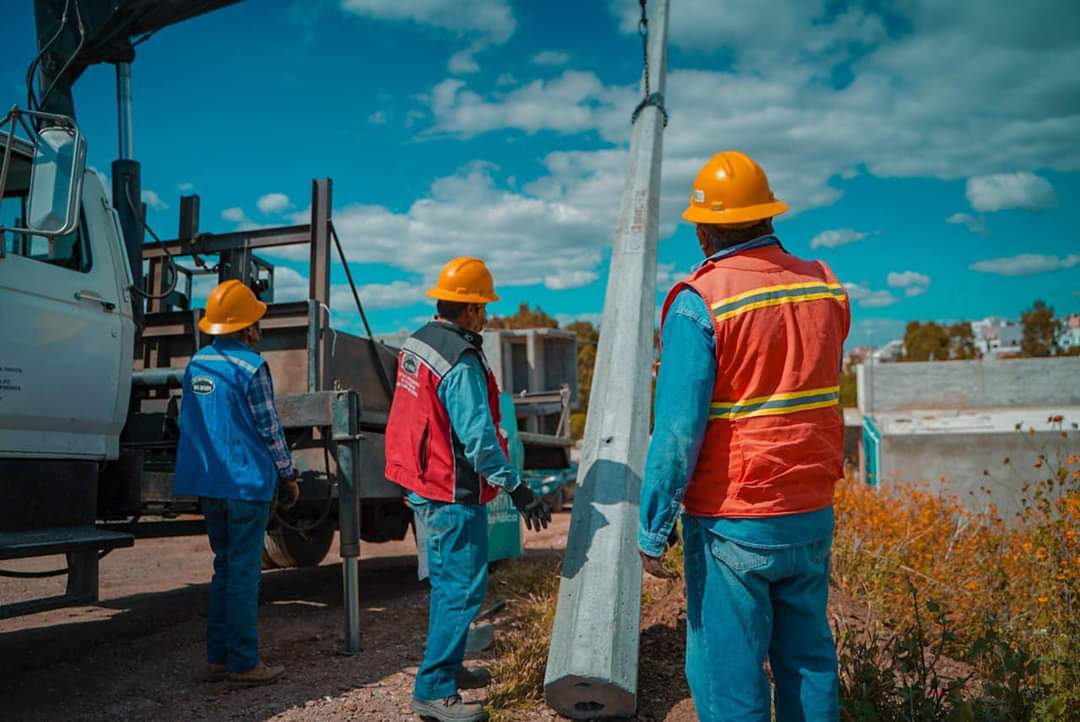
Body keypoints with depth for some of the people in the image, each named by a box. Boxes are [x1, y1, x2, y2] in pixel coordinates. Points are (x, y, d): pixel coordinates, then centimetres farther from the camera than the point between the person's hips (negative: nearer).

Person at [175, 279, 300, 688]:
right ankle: (243, 663, 3)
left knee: (225, 567, 16)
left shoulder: (196, 364, 9)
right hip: (246, 482, -7)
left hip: (207, 484, 7)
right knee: (243, 573, -2)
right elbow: (269, 429, -11)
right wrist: (289, 476, 0)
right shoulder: (251, 367, -13)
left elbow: (187, 423, 17)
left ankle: (218, 658, 20)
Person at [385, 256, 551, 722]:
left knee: (447, 582, 22)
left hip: (424, 487, 10)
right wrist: (516, 488, -20)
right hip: (453, 495, -10)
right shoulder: (461, 361, -22)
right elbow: (478, 438, -25)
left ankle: (448, 667, 36)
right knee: (462, 589, -2)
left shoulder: (417, 343, 7)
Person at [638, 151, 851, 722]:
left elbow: (678, 432, -18)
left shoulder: (699, 302, -14)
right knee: (807, 664, 18)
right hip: (812, 517, 6)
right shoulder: (825, 288, 4)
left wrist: (653, 530, -11)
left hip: (731, 525, -6)